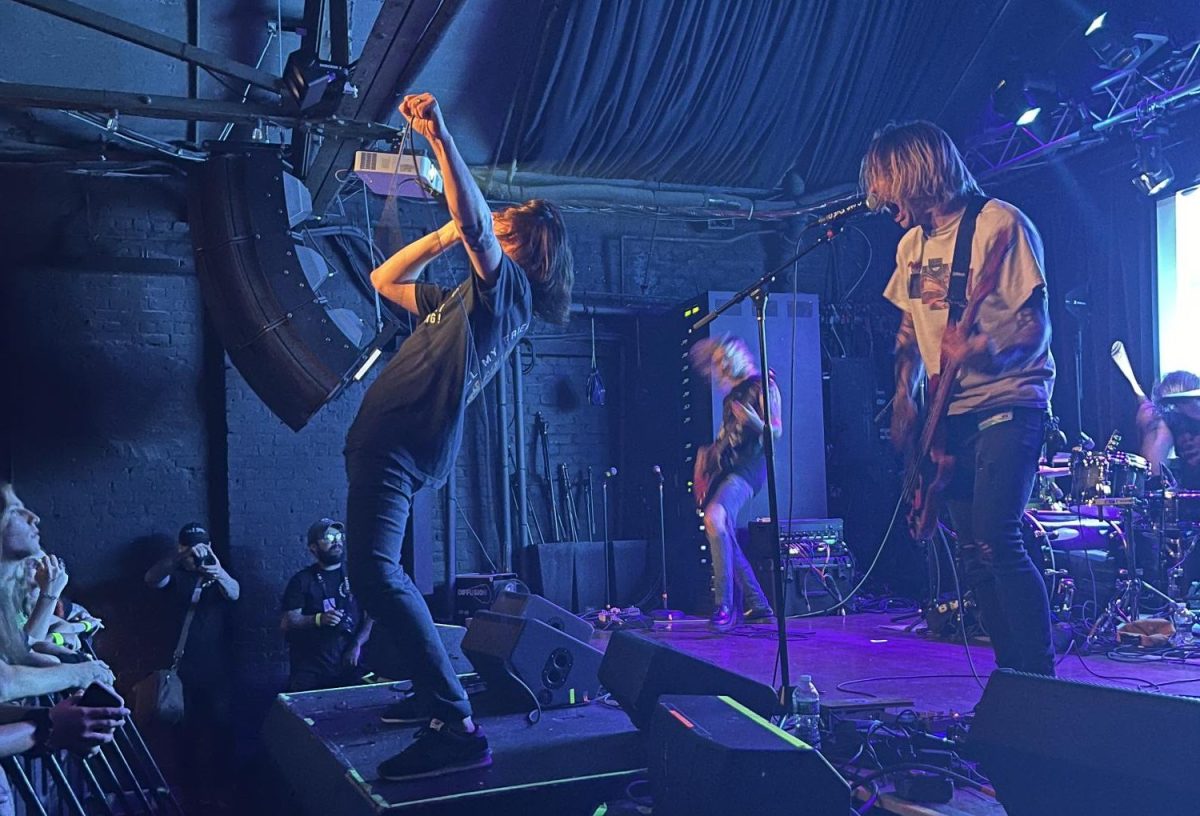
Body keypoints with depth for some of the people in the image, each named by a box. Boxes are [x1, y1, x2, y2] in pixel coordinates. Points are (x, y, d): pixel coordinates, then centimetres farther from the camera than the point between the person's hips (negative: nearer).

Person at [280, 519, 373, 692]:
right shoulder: (302, 580, 9)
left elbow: (371, 617, 6)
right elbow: (287, 623, -1)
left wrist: (357, 644, -9)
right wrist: (319, 619, -16)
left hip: (350, 664, 1)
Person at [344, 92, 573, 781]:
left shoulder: (508, 286, -4)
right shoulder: (464, 299, 25)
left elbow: (474, 221, -24)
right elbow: (385, 281, 34)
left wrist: (440, 135, -22)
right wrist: (442, 236, 24)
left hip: (403, 444, -11)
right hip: (388, 442, 11)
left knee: (376, 572, -23)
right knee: (382, 572, 19)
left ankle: (456, 726, -25)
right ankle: (434, 691, 28)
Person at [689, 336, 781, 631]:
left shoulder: (763, 385, -3)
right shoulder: (733, 392, 21)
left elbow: (777, 430, -11)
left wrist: (755, 423, -28)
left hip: (748, 466, -10)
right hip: (726, 468, 10)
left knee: (715, 517, -30)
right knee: (726, 539, 9)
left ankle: (724, 605, -30)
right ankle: (757, 605, 18)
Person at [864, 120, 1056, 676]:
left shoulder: (999, 224, -9)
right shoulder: (911, 243, 14)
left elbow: (1036, 327, -14)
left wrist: (985, 353, -34)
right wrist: (904, 397, 6)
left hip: (1007, 403, -7)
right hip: (950, 413, 8)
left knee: (994, 539, -20)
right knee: (973, 553, 6)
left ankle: (1041, 676, -11)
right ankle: (1011, 672, 16)